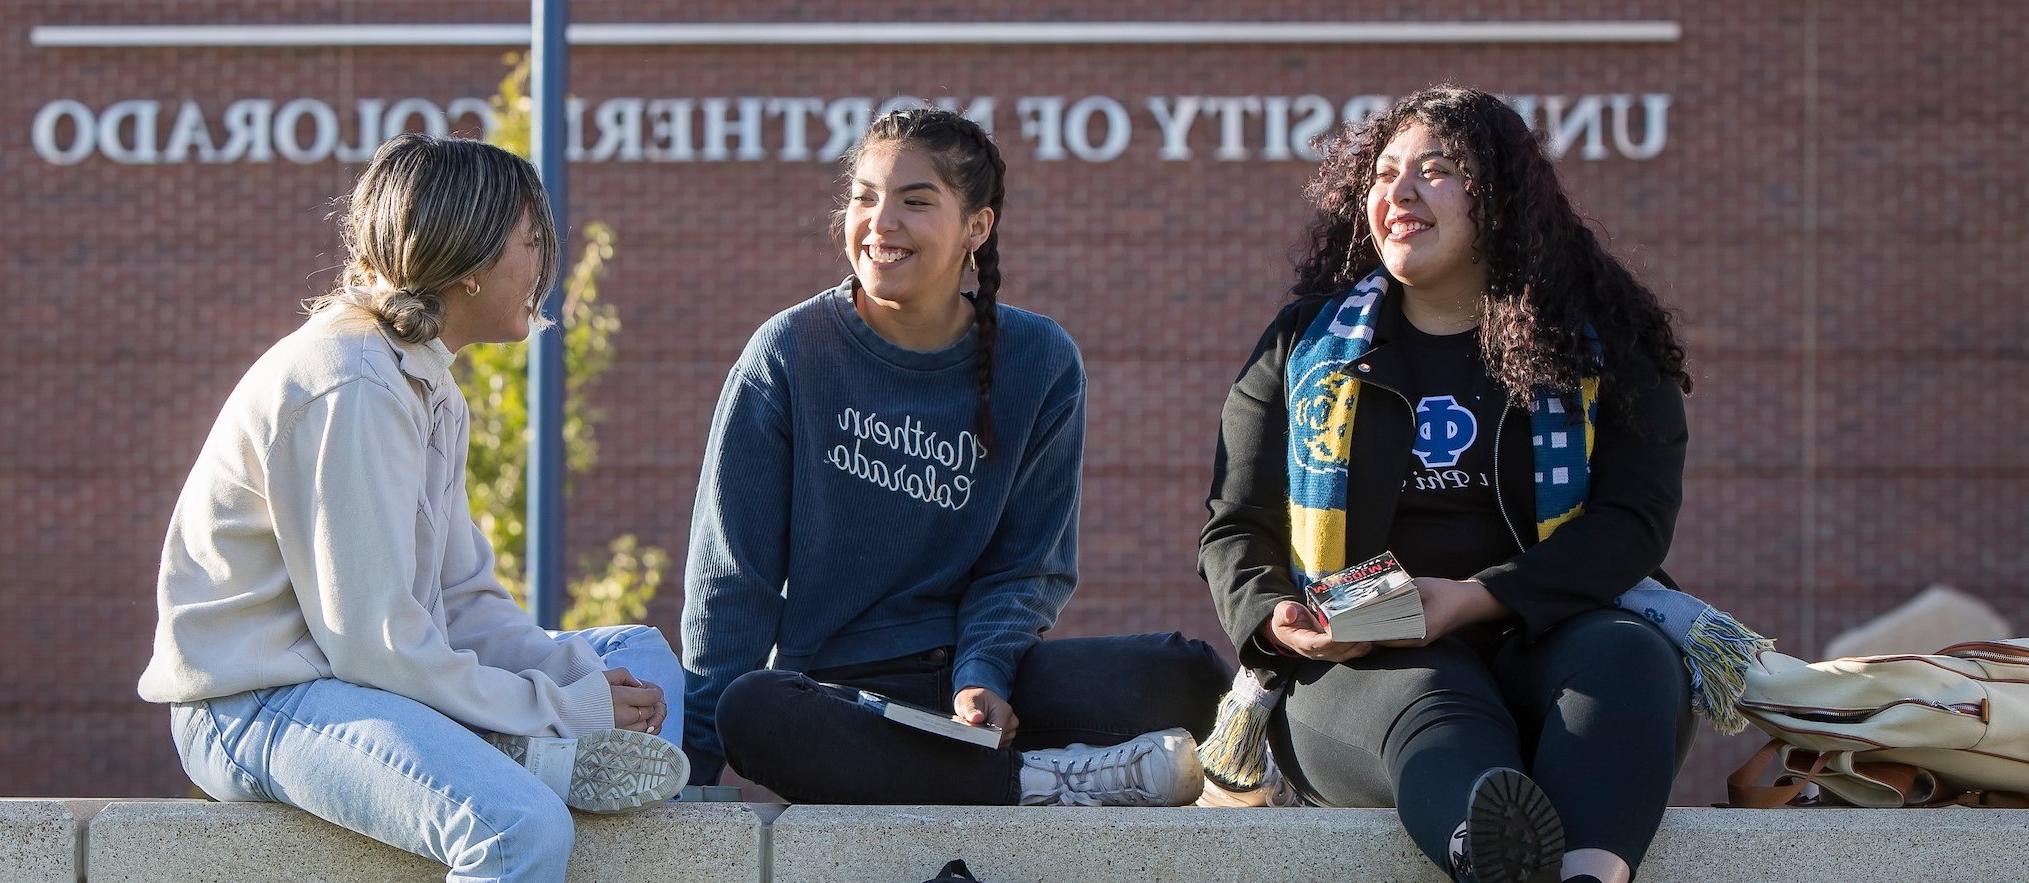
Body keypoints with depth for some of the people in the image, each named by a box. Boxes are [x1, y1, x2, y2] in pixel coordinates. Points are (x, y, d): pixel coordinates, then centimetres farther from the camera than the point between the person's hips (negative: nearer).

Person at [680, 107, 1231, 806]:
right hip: (835, 687, -1)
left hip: (975, 675, 1)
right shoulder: (791, 353, -2)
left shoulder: (1040, 364, 3)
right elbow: (732, 572, -4)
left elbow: (1024, 566, 5)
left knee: (1188, 677, -23)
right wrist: (695, 763, -12)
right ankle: (1045, 783, -32)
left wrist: (982, 677, -15)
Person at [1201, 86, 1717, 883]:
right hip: (1357, 666, -1)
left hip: (1546, 639, 1)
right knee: (1428, 708, -37)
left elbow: (1634, 519, 1)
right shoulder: (1305, 346, 18)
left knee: (1629, 658, -35)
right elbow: (1236, 529, 18)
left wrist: (1472, 600, -14)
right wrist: (1275, 622, -7)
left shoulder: (1598, 345, 13)